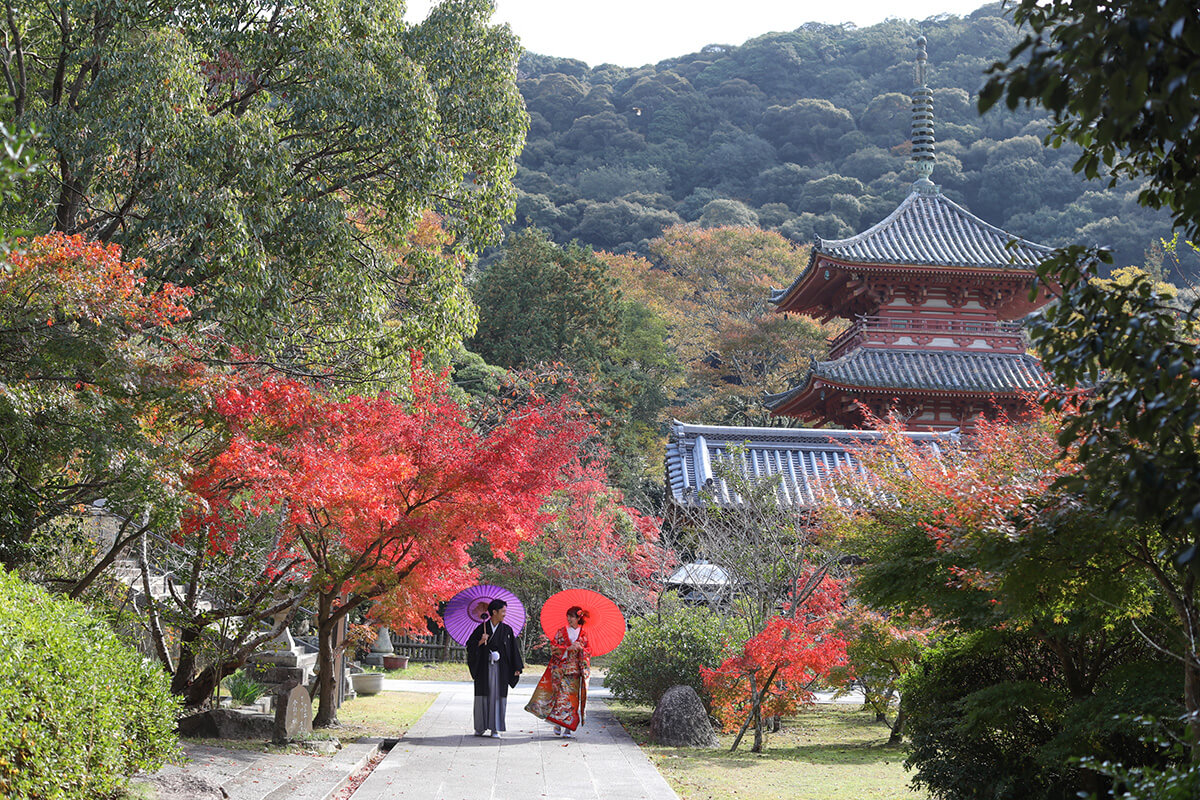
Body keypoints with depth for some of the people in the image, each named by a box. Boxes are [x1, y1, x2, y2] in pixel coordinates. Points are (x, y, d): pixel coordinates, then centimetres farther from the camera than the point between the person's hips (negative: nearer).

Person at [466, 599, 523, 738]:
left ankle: (495, 729, 2)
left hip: (500, 668, 0)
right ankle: (480, 727, 15)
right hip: (484, 667, 0)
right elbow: (470, 645, 3)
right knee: (482, 696, 3)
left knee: (497, 696, -2)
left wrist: (517, 668, 0)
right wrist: (481, 642, -16)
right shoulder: (482, 628, 2)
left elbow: (513, 648, 6)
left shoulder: (507, 630, 5)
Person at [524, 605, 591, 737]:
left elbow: (589, 651, 8)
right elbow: (553, 647, -1)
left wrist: (581, 648, -13)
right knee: (561, 695, -10)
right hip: (560, 669, -1)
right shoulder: (561, 632, 6)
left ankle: (568, 727, 2)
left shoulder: (584, 634, 9)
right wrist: (568, 648, -14)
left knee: (573, 697, -3)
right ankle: (557, 724, -1)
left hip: (576, 671, 1)